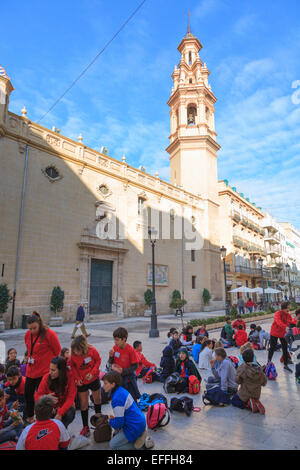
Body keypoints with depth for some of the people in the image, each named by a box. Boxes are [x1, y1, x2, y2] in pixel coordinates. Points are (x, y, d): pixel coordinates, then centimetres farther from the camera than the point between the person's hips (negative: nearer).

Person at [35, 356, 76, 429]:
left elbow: (70, 398, -21)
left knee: (70, 413, -32)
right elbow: (37, 396, -10)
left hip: (65, 406, -1)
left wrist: (60, 413, -32)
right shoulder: (46, 378, -16)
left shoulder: (70, 376, -22)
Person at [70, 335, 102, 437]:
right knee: (83, 404, 5)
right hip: (81, 382, 0)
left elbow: (98, 360, -11)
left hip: (93, 379, 0)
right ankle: (85, 427, 23)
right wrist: (77, 378, -15)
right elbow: (73, 366, -5)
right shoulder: (73, 355, -22)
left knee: (97, 400, 19)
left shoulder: (92, 350, -27)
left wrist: (92, 373, -22)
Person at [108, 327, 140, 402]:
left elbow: (135, 366, -15)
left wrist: (123, 371, -23)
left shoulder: (130, 350, -19)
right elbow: (110, 363, 4)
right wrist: (111, 356, -17)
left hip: (128, 380, -4)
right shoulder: (115, 348, -6)